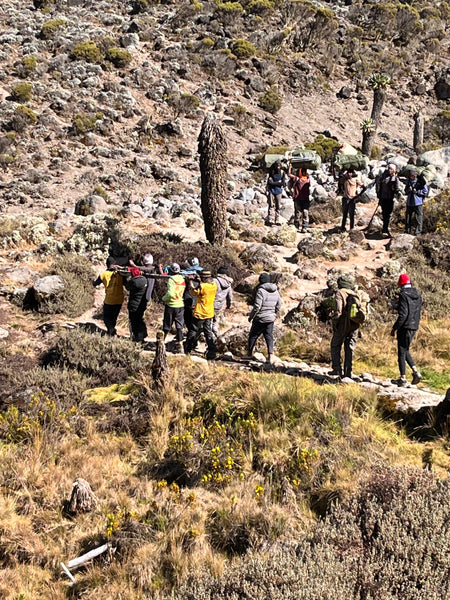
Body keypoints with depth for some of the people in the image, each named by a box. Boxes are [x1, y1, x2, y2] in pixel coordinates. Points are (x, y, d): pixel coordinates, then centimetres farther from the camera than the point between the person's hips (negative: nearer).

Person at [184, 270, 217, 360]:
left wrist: (190, 282, 5)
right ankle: (212, 353, 8)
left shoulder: (202, 286, -23)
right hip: (209, 314, 6)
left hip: (200, 314, -6)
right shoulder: (214, 285, -3)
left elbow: (193, 292, -8)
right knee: (208, 333, 12)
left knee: (192, 333, 9)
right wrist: (200, 280, 8)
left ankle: (187, 350, 20)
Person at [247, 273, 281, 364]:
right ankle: (271, 355, 0)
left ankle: (249, 354, 19)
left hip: (260, 319, -6)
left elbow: (257, 306, -19)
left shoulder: (261, 291, -17)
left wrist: (251, 316, -8)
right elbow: (279, 305, 14)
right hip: (271, 319, 6)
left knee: (253, 336, 9)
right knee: (269, 337, 10)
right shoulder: (276, 291, 6)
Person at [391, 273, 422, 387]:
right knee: (405, 350, 21)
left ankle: (403, 379, 4)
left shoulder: (403, 295, -15)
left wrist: (394, 328, -13)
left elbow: (403, 315, -21)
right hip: (414, 327, 8)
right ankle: (415, 372, 10)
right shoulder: (418, 295, 9)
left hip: (405, 327, -8)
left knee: (402, 352, 1)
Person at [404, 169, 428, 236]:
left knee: (419, 217, -2)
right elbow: (406, 191, 19)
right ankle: (407, 231, 17)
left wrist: (417, 192, -14)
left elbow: (426, 191, -3)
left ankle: (418, 232, 4)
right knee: (408, 217, 8)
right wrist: (408, 190, -4)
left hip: (418, 202, -5)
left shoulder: (421, 182, -6)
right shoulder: (409, 181, 9)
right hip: (409, 202, 5)